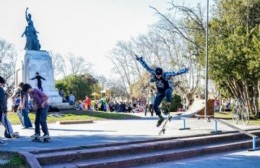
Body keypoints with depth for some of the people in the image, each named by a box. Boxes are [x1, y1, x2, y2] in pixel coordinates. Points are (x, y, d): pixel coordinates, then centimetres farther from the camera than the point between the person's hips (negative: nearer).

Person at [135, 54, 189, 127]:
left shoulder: (165, 75, -31)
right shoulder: (153, 73, -22)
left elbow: (175, 73, -33)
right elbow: (146, 66, -18)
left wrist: (185, 70, -38)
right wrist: (139, 59, -19)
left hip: (168, 89, -4)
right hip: (160, 91, 4)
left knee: (167, 92, -43)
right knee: (155, 106, -6)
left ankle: (167, 108, -28)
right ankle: (161, 118, 18)